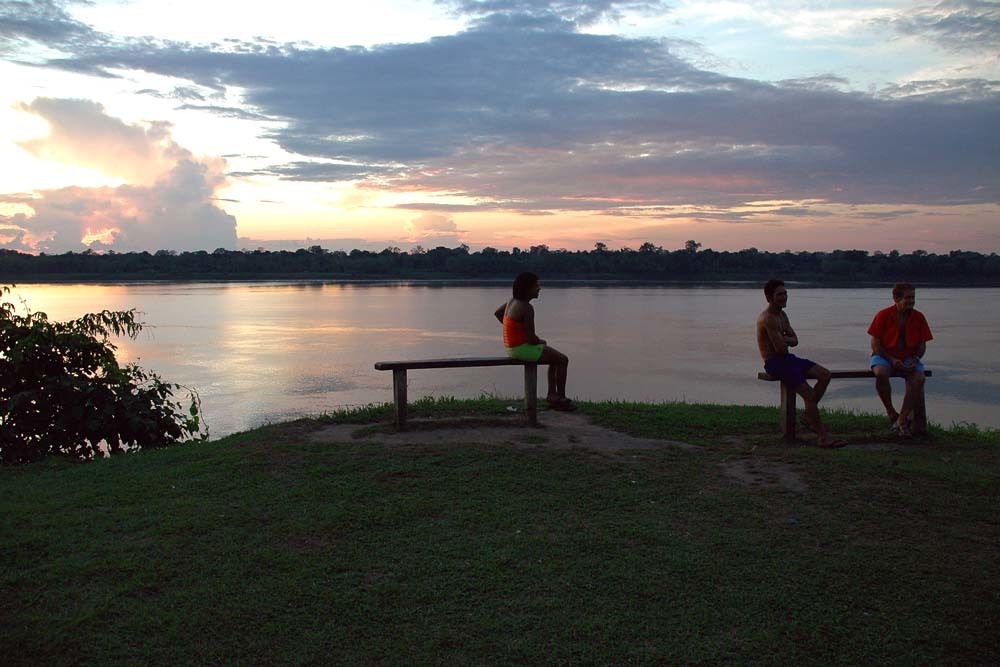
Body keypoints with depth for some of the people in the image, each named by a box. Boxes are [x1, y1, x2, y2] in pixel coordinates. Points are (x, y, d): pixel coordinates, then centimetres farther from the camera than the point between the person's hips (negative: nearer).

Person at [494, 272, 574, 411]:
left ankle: (552, 395, 23)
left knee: (556, 356, 23)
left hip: (512, 347, 10)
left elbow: (497, 313, 22)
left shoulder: (513, 301, 5)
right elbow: (531, 338, -24)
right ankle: (561, 399, 13)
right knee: (563, 360, 2)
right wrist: (541, 341, -1)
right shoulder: (527, 308, -23)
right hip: (523, 348, -10)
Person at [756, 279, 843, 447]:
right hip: (774, 363, -10)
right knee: (808, 393, -19)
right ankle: (823, 436, -14)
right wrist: (786, 340, 1)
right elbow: (780, 348, -22)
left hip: (786, 358, 10)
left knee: (825, 375, -4)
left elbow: (794, 340, 13)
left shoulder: (782, 315, 15)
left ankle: (808, 413, 7)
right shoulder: (767, 318, -17)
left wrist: (783, 340, -9)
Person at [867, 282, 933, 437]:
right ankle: (891, 413, -14)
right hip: (885, 356, -2)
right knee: (881, 373, -37)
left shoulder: (918, 317, 1)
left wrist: (915, 359, -14)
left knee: (919, 378, -29)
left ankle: (902, 418, -16)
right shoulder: (883, 315, -8)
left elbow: (922, 345, 6)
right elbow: (875, 344, -8)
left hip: (909, 358, 3)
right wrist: (892, 360, -20)